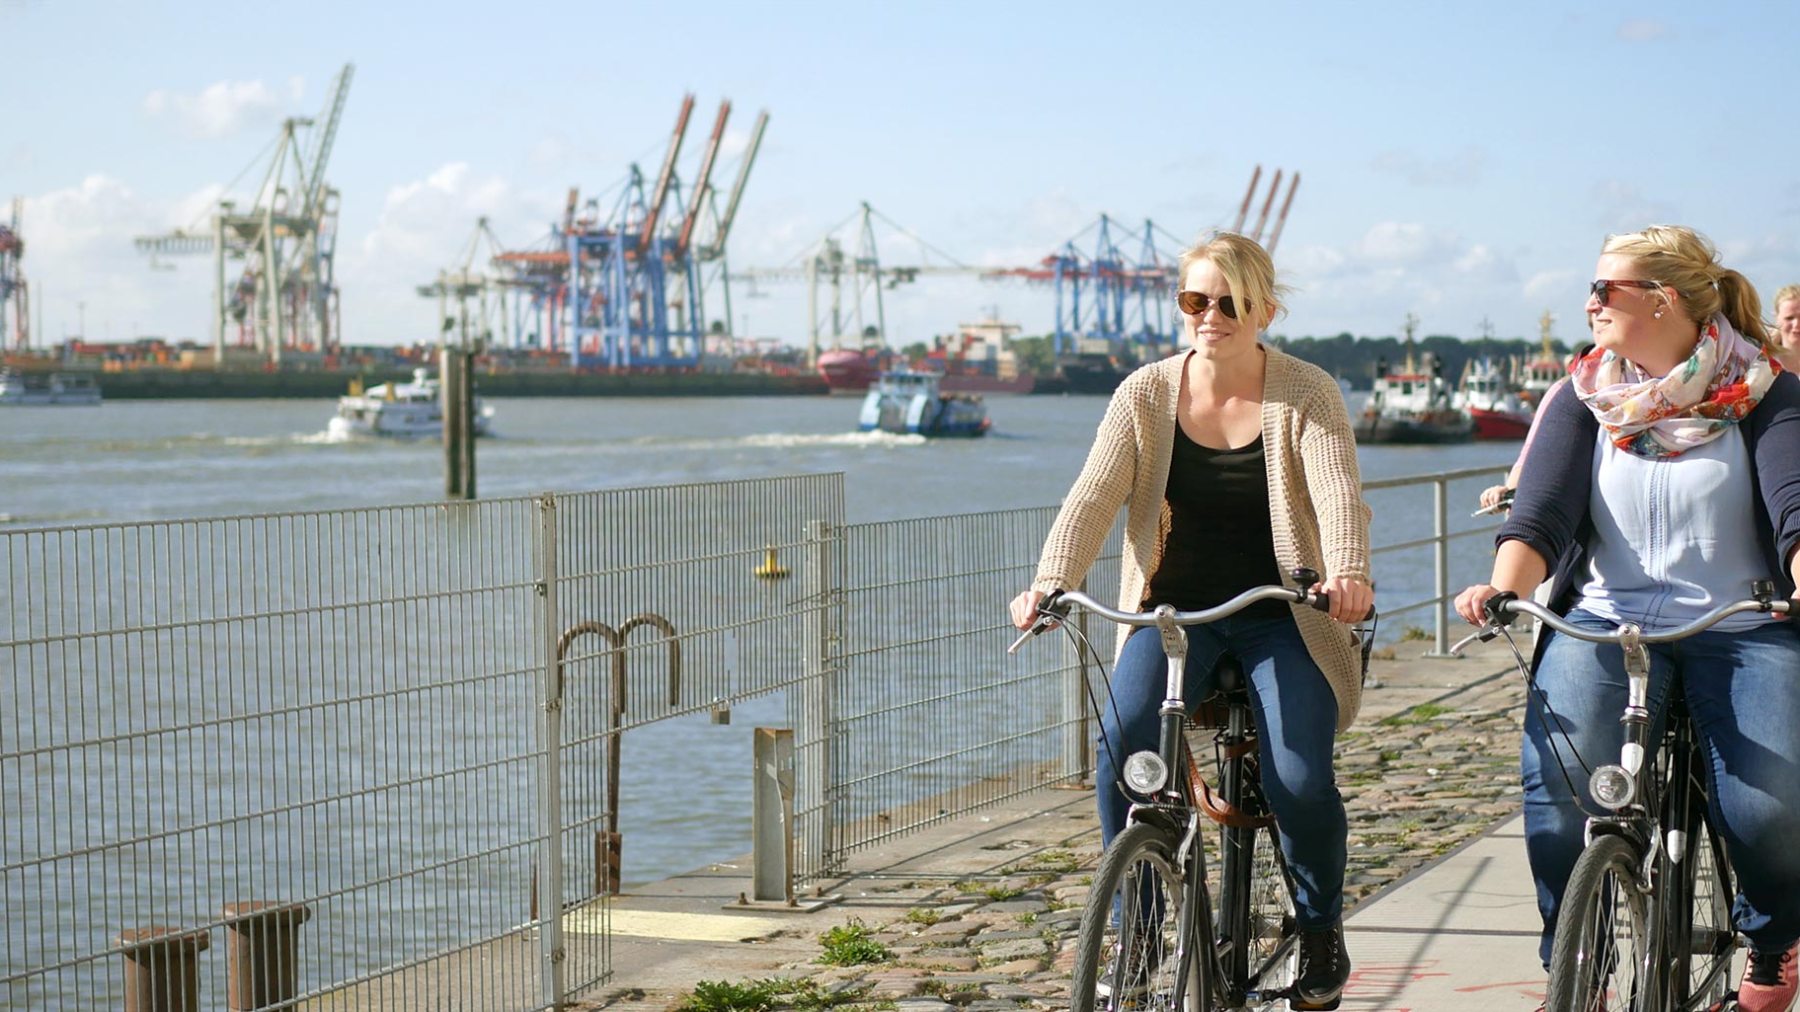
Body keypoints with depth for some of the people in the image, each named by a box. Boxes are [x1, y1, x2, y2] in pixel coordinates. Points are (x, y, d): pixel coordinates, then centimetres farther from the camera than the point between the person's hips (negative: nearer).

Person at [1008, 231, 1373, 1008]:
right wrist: (1051, 582, -29)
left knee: (1299, 780, -19)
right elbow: (1094, 495, -11)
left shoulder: (1306, 395, -5)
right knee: (1122, 746, -24)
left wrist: (1347, 572, -42)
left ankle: (1321, 929, 11)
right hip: (1174, 609, 2)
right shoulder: (1146, 395, 0)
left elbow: (1337, 491, -21)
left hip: (1279, 617, -1)